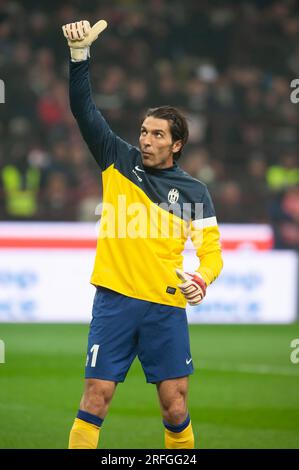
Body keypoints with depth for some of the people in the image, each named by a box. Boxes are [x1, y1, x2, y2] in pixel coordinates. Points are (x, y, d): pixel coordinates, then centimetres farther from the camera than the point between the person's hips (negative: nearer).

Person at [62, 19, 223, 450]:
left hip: (167, 306, 0)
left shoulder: (194, 192, 6)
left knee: (174, 402, 1)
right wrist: (79, 53, -13)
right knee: (96, 395, -5)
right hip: (114, 300, 0)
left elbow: (211, 249, 4)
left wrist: (201, 280, -18)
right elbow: (83, 108, 0)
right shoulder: (119, 161, 6)